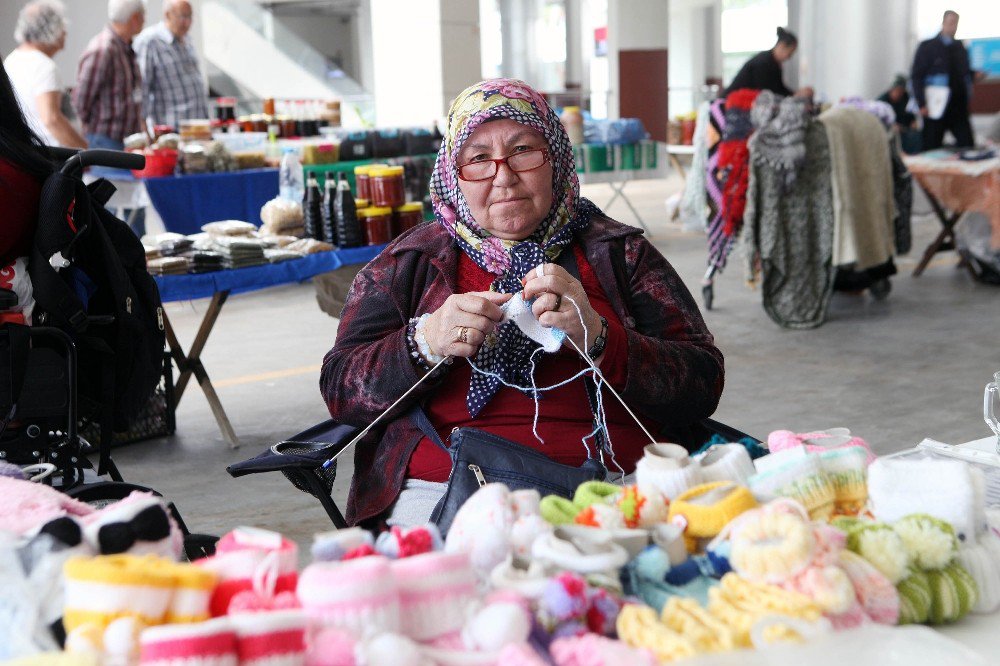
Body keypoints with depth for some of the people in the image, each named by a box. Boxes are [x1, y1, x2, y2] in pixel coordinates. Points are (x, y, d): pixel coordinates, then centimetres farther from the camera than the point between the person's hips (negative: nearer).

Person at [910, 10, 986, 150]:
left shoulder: (960, 47, 13)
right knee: (932, 148, 1)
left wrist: (974, 74, -1)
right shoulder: (927, 46, -1)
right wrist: (922, 104, -13)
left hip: (959, 106, 4)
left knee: (968, 146, -1)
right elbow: (916, 76, -5)